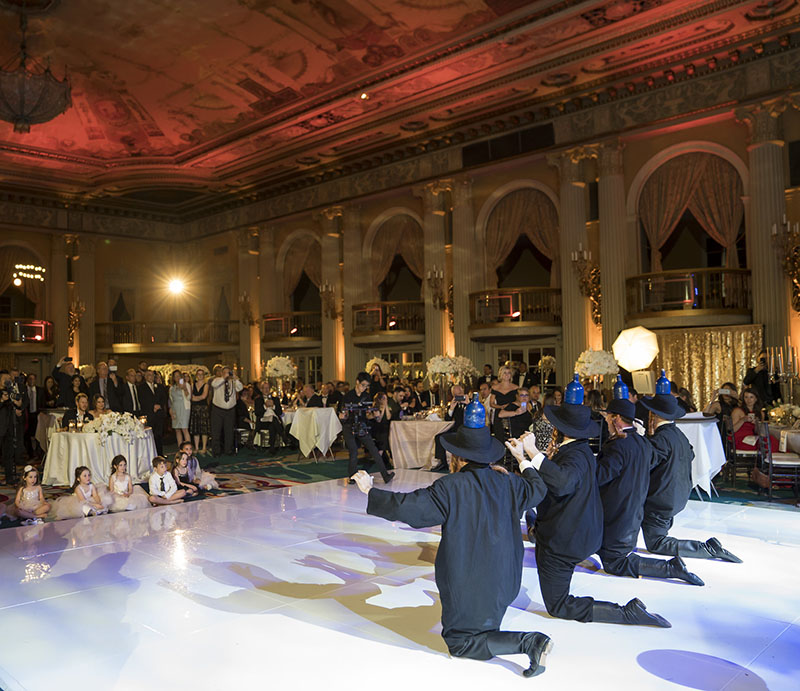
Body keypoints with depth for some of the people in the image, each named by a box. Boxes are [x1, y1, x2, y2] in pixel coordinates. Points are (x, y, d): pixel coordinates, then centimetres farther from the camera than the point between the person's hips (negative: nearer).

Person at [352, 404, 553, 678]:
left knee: (459, 641, 6)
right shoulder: (506, 483, 0)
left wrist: (371, 493, -8)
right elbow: (537, 490, 19)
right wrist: (528, 464, 37)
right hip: (502, 580, 7)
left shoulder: (451, 487, -18)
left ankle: (529, 642, -9)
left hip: (467, 583, -7)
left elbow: (408, 506, -21)